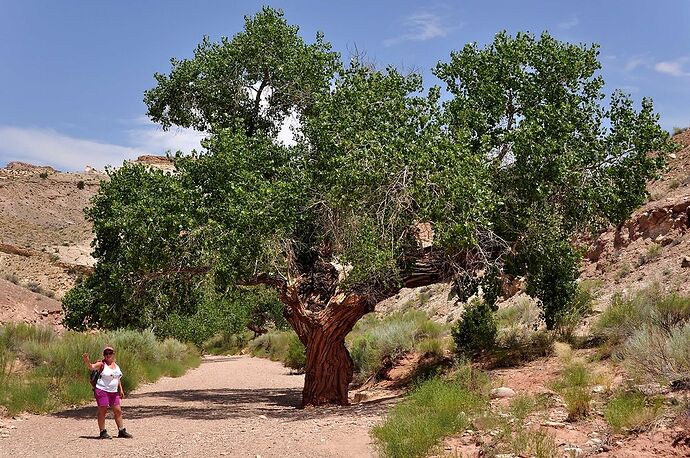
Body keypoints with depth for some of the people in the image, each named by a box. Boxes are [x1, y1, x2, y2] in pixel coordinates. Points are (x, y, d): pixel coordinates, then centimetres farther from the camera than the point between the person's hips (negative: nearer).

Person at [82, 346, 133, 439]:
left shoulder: (115, 364, 12)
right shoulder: (102, 364, -7)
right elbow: (91, 367, -25)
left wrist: (120, 389, 19)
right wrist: (86, 361, -44)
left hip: (113, 392, 7)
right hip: (102, 391, -7)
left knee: (118, 411, 8)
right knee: (102, 411, -2)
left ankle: (121, 431, 16)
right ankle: (103, 432, 3)